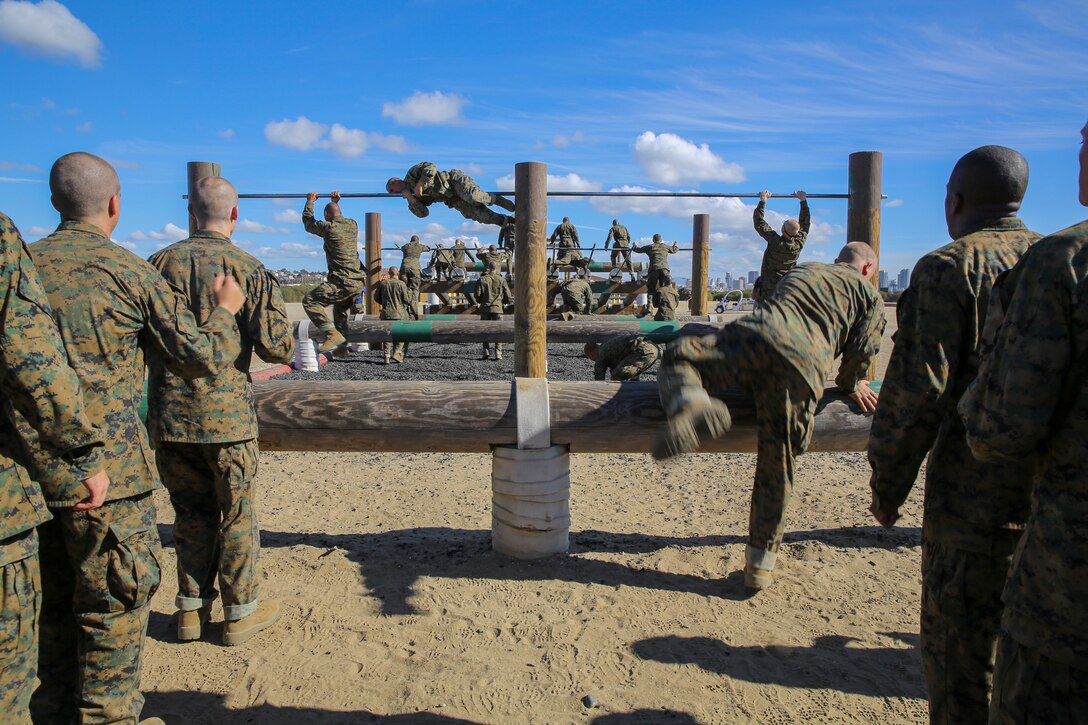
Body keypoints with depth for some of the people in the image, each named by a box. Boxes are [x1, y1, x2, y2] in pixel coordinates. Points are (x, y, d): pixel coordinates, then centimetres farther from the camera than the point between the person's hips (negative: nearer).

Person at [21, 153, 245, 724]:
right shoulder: (130, 272, -7)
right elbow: (201, 358, -3)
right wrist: (225, 311, 14)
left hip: (27, 463, 5)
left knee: (51, 604, 19)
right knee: (113, 607, 7)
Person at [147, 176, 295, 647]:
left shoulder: (160, 263, 1)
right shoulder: (250, 270, -8)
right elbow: (277, 347, -12)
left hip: (168, 414, 4)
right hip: (227, 414, -3)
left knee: (192, 511, 17)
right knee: (236, 514, 10)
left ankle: (192, 609, 26)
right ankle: (241, 612, 21)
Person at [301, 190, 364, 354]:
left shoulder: (329, 227, -9)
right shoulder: (353, 224, 10)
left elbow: (308, 222, 11)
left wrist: (310, 202, 24)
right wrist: (336, 203, 40)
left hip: (342, 281, -8)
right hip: (358, 281, 8)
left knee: (309, 301, -6)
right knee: (341, 311, 25)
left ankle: (332, 334, -18)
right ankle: (342, 345, 30)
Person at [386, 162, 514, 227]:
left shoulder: (411, 174, 0)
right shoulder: (412, 200, 14)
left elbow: (430, 167, -15)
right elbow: (423, 213, -2)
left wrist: (419, 185, -17)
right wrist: (410, 198, -12)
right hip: (453, 200, 5)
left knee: (472, 198, -36)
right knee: (474, 214, -19)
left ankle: (495, 199, -10)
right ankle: (506, 220, -10)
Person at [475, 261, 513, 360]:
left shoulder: (482, 280, 0)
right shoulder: (501, 280, 0)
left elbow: (477, 295, -4)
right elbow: (508, 296, 0)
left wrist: (479, 302, 16)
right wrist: (504, 302, 20)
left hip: (485, 308, 0)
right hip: (498, 308, 0)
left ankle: (486, 352, 1)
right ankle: (498, 354, -1)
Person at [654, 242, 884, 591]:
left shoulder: (804, 269, 36)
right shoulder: (869, 294, 26)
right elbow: (862, 348, 15)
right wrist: (851, 385, 34)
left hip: (756, 333, 1)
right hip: (803, 367, -1)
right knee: (775, 469, 8)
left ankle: (692, 405, -31)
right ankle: (760, 565, 18)